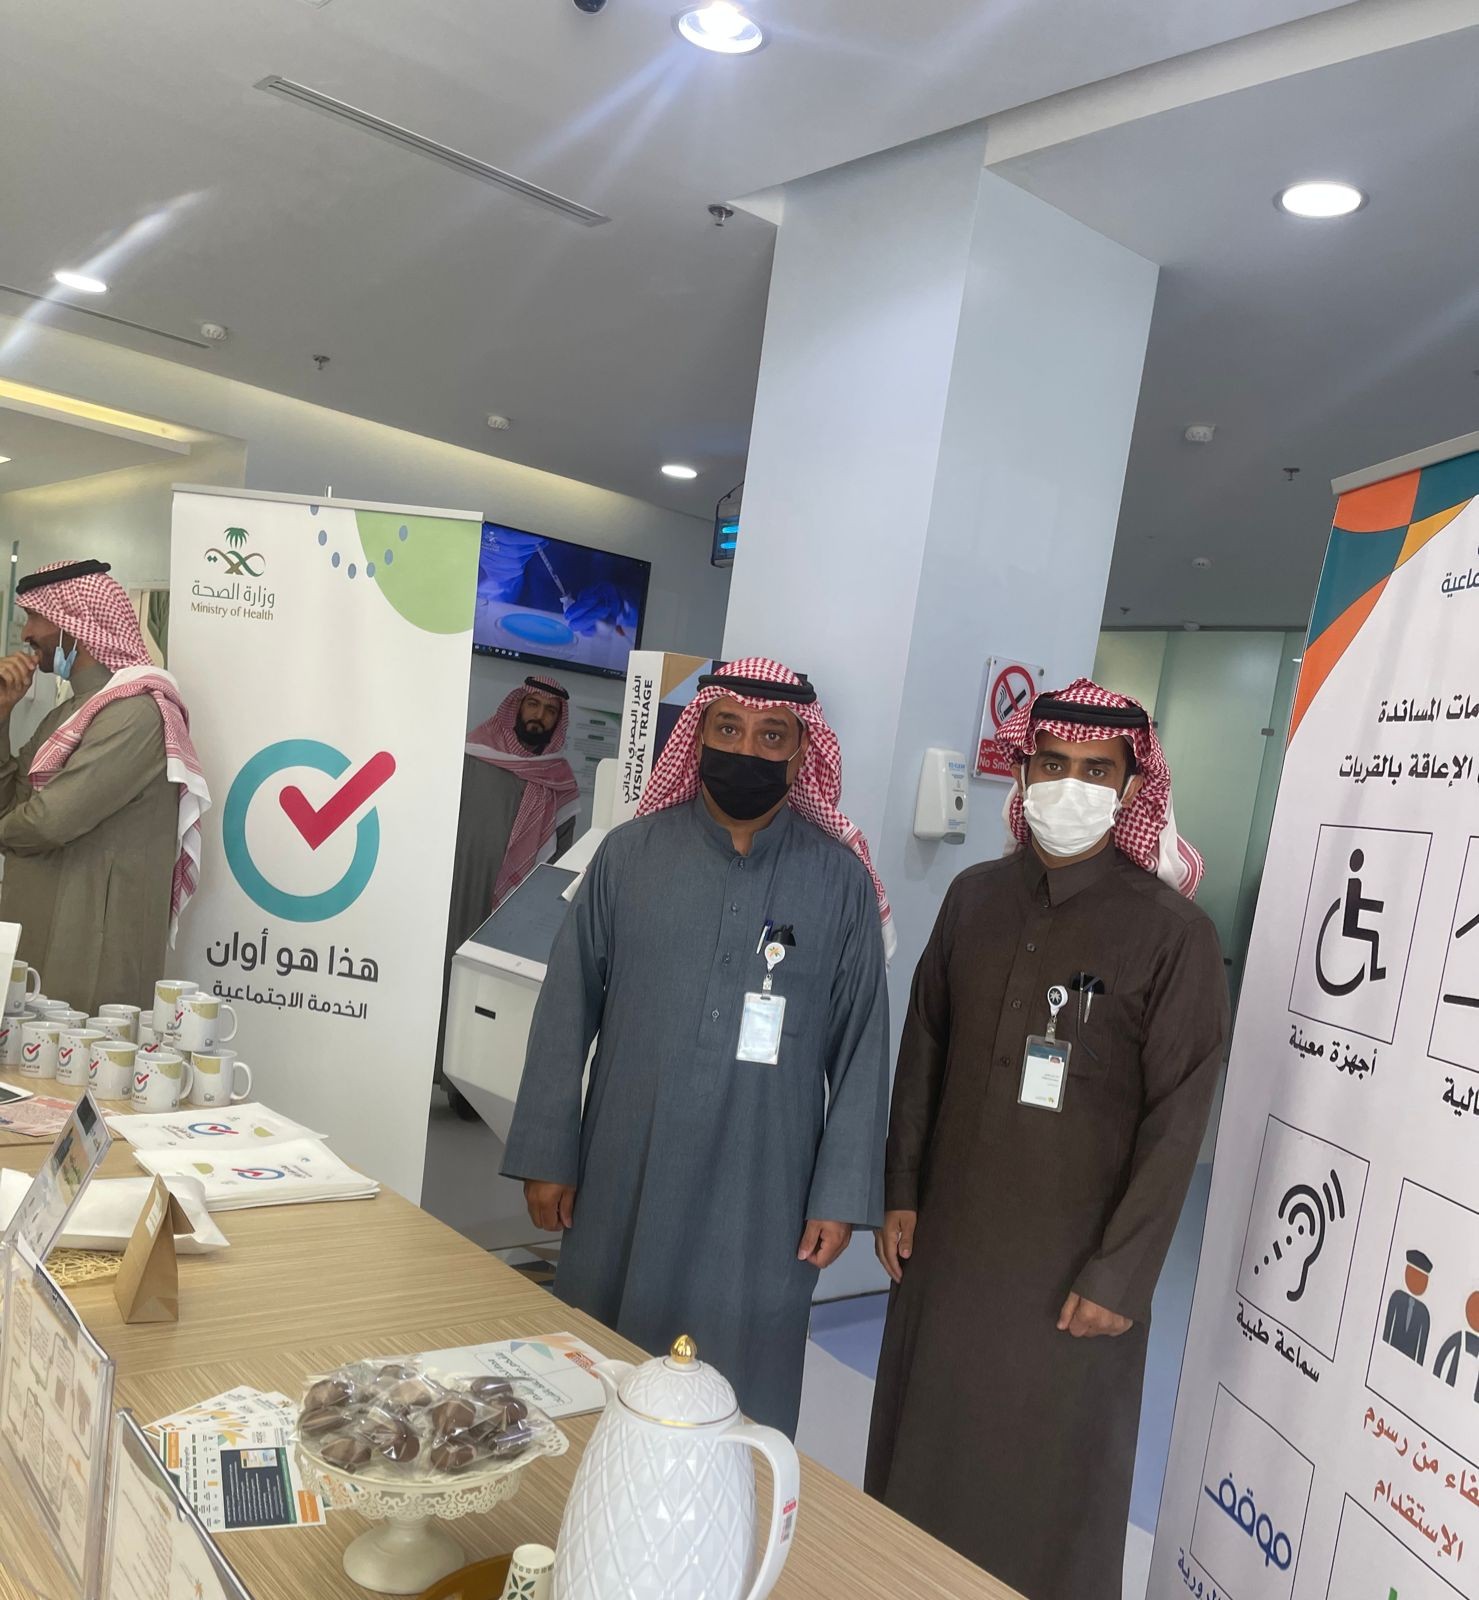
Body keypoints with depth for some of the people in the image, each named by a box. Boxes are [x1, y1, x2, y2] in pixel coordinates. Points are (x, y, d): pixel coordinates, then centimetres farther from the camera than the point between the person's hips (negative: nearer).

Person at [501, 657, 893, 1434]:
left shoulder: (840, 881, -3)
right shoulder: (630, 854, -1)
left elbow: (861, 1048, -1)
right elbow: (568, 1012, 2)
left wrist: (842, 1195, -2)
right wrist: (546, 1155, 2)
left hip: (761, 1202, -1)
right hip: (624, 1187, 2)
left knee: (740, 1409, 8)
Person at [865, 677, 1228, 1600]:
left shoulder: (1174, 932, -12)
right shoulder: (975, 898, 2)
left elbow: (1178, 1120, -11)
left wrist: (1120, 1275, -11)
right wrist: (902, 1194, 8)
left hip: (1072, 1264, -4)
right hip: (947, 1239, 4)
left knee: (1047, 1480, 10)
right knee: (920, 1449, 17)